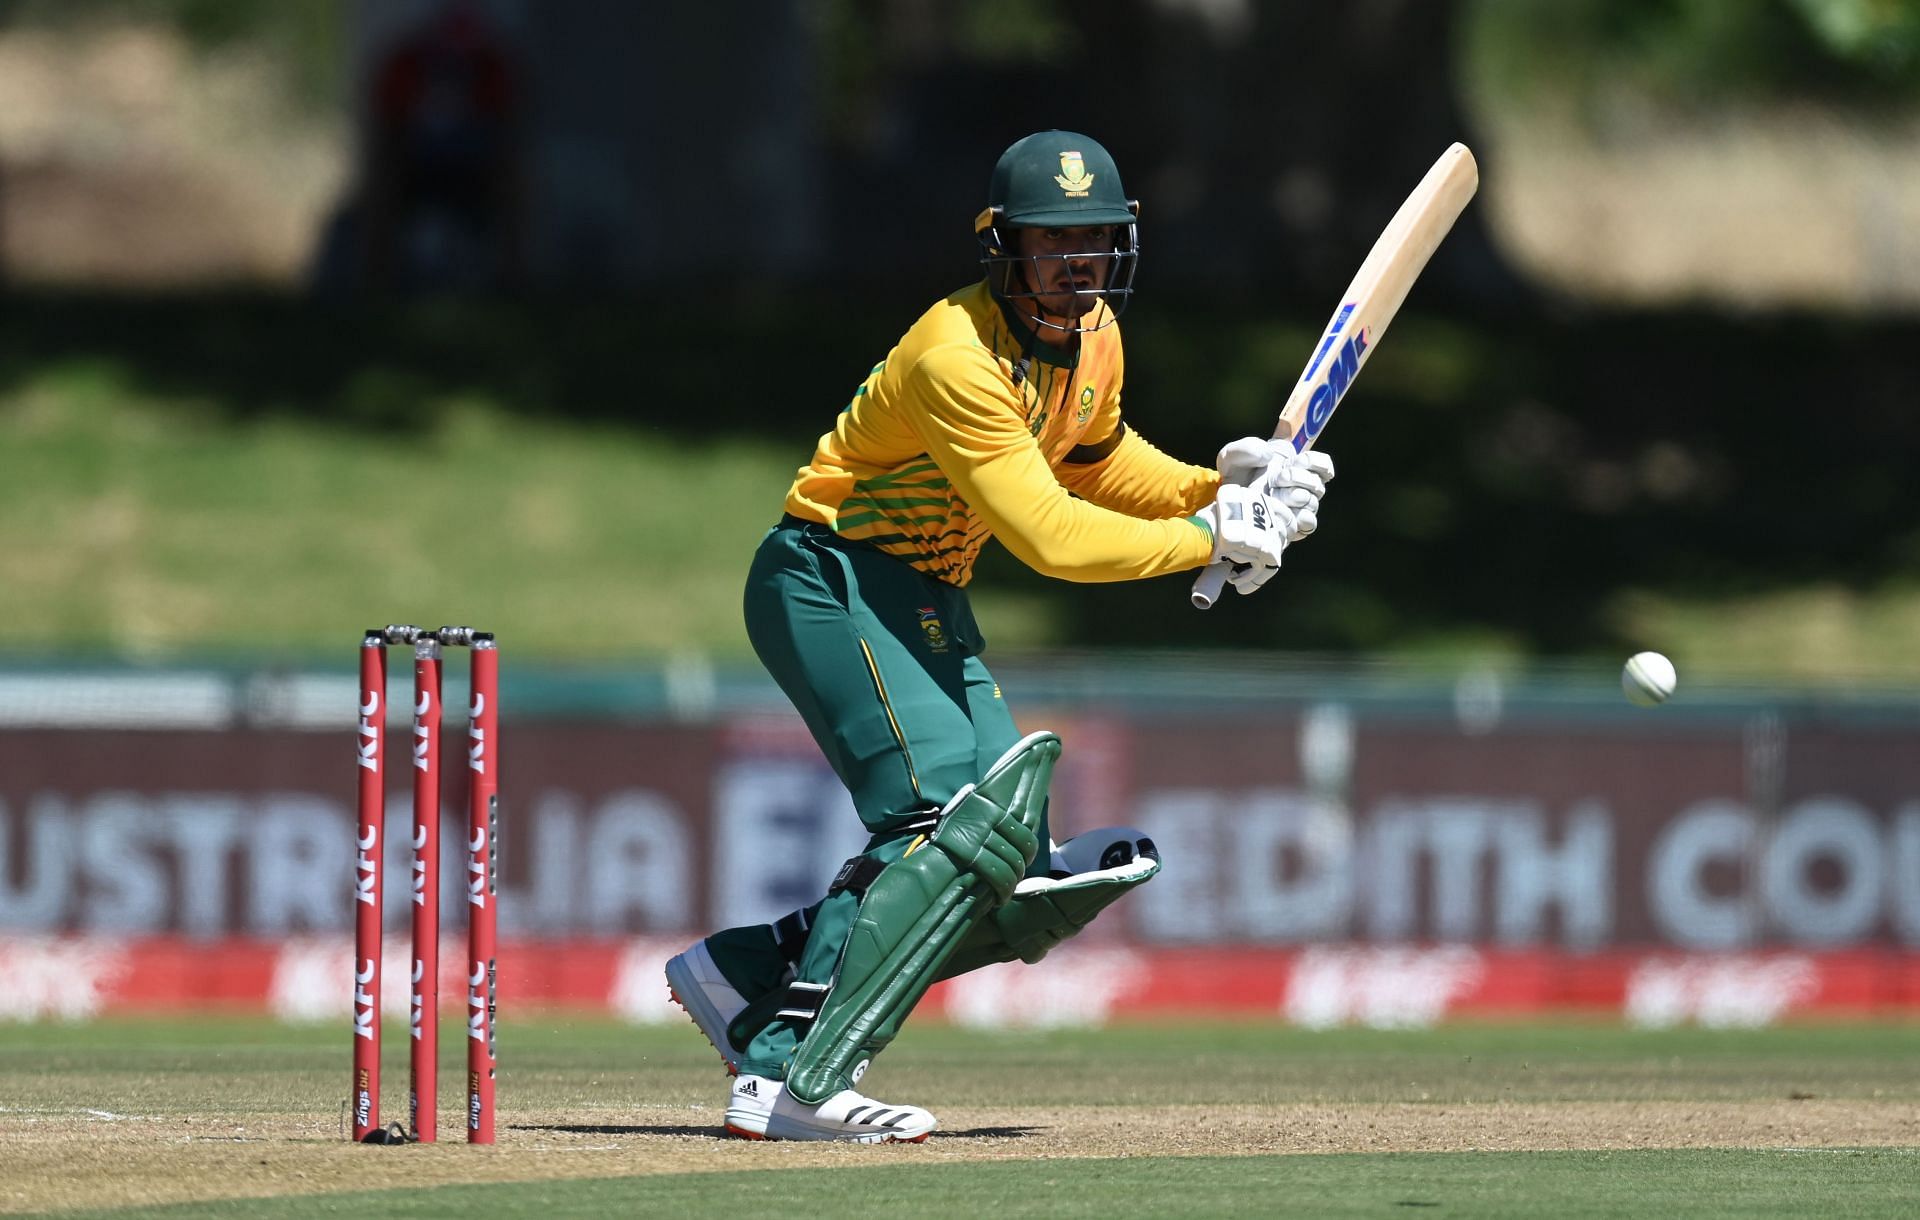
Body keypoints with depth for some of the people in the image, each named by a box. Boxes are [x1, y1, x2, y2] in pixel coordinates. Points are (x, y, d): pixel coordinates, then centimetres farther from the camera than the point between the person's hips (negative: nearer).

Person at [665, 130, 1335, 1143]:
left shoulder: (1092, 339, 3)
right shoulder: (959, 357, -26)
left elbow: (1094, 460, 23)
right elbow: (1049, 535, -30)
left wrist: (1218, 487, 6)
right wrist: (1211, 538, -23)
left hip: (929, 603, 9)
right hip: (831, 579, -9)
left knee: (1021, 894, 2)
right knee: (954, 822, -27)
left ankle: (748, 981, 10)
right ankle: (794, 1086, -31)